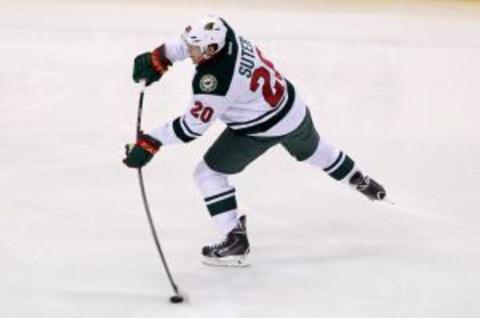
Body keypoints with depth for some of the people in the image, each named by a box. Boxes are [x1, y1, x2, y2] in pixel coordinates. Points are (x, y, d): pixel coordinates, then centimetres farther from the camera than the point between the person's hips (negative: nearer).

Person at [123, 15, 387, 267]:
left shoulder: (214, 79, -35)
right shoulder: (222, 32, -15)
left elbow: (194, 125, -27)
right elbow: (191, 42, 6)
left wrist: (152, 141, -23)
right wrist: (158, 58, -4)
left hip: (263, 129, -8)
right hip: (293, 106, 8)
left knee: (208, 174, 1)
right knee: (312, 150, 36)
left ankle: (236, 241, 1)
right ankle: (360, 181, 57)